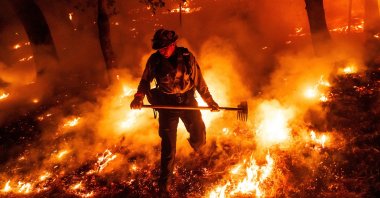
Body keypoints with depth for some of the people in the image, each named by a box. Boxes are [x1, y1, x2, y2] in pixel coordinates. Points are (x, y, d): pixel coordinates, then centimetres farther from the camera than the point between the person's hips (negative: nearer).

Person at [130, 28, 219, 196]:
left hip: (188, 101, 1)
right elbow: (145, 80, 3)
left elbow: (199, 81, -1)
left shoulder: (187, 57, -9)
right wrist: (139, 97, -15)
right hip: (167, 105, -1)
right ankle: (164, 181, 18)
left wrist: (210, 101, 3)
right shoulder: (154, 60, -10)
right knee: (168, 146, 0)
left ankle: (196, 145, 45)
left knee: (199, 138, 5)